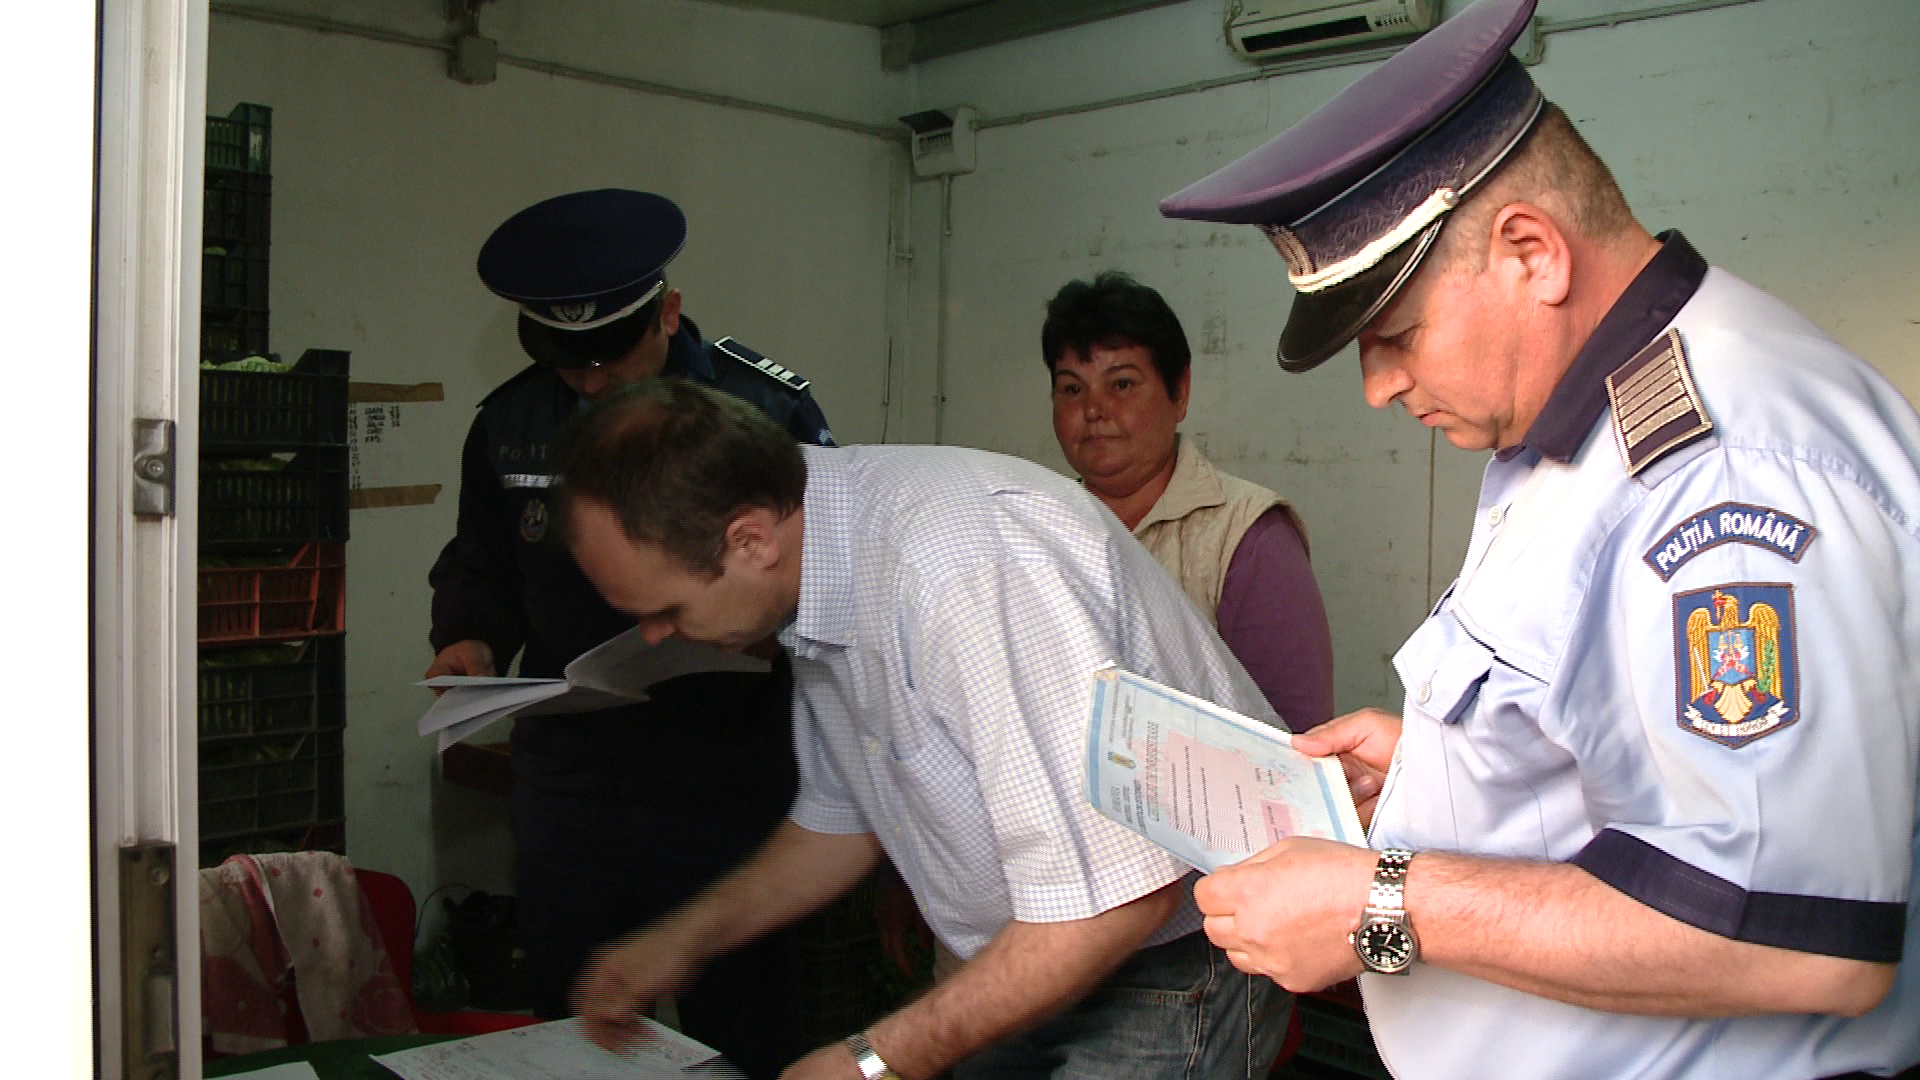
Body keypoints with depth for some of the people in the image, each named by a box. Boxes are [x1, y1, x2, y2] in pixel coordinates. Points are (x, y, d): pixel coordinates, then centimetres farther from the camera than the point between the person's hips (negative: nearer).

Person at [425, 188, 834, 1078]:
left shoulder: (767, 407, -8)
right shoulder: (509, 422, 5)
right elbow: (479, 567, 17)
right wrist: (468, 638, -3)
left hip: (726, 794, -3)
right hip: (565, 790, 4)